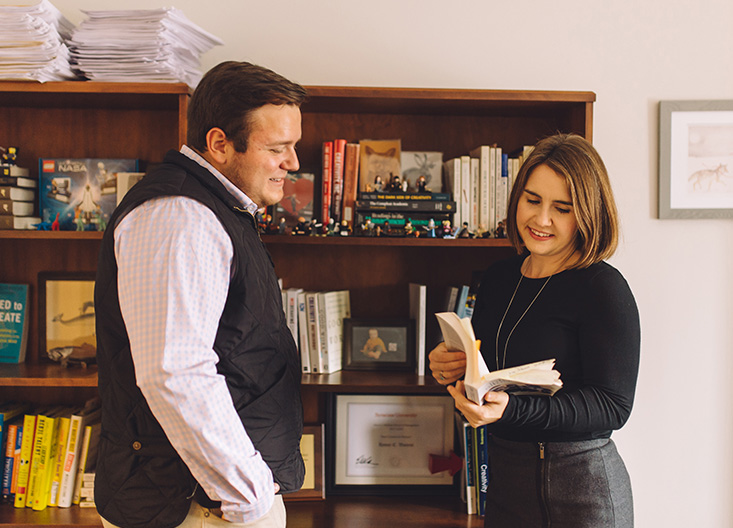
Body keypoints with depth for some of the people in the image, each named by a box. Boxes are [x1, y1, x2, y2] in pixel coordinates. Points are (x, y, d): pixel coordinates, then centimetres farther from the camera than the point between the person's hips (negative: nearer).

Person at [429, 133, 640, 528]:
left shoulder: (604, 288, -15)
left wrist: (512, 410, -30)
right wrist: (450, 368, -8)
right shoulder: (497, 279, 5)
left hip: (580, 489, -6)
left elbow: (613, 406, -18)